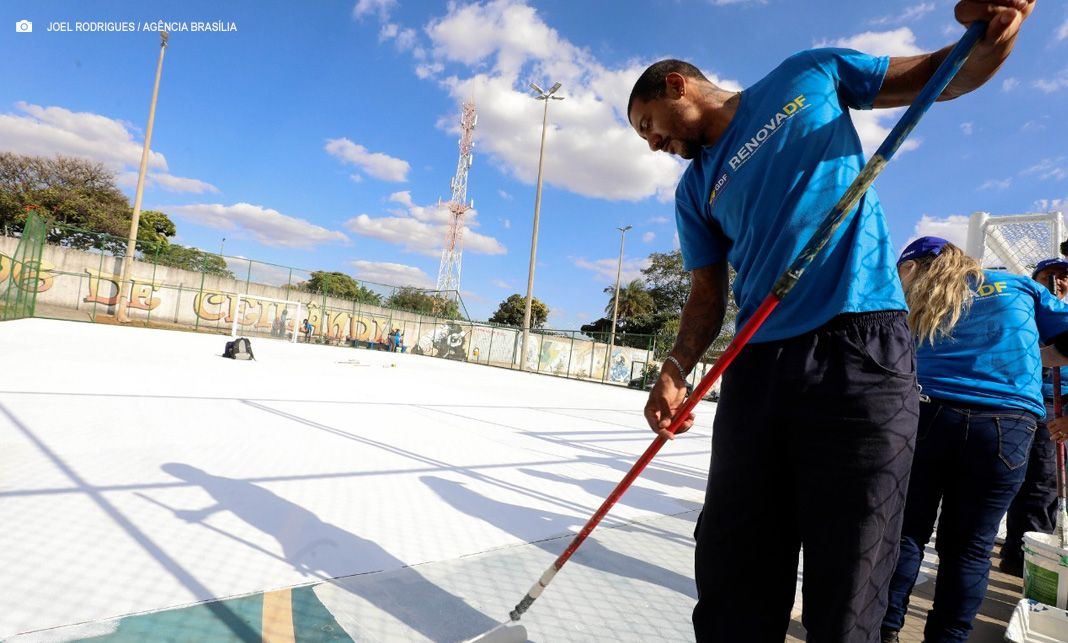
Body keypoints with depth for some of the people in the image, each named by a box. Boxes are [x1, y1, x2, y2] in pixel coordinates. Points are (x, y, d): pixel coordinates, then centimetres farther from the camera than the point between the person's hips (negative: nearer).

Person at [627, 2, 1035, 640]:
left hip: (861, 350, -3)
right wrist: (676, 369, -5)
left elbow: (942, 77, 16)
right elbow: (708, 295, 12)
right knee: (732, 584, 7)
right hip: (756, 368, 4)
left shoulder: (810, 77, 12)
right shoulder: (695, 191, 17)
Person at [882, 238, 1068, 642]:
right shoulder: (1018, 286, 14)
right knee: (968, 547, 9)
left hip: (932, 419, 0)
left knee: (908, 531, 10)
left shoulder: (917, 306, 12)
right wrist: (1034, 360, 26)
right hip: (1006, 430, 1)